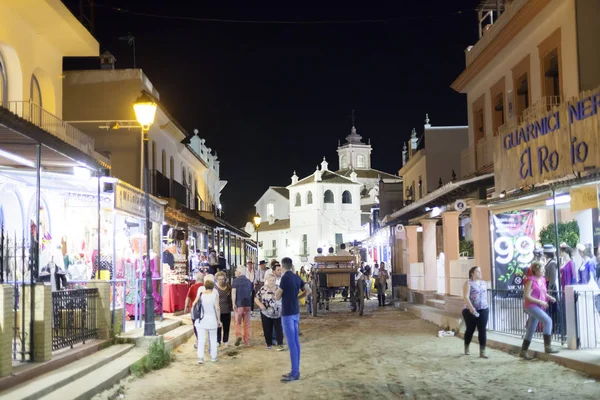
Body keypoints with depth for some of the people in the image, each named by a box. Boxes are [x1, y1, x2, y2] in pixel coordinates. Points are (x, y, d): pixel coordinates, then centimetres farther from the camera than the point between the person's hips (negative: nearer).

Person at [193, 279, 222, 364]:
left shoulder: (200, 294, -2)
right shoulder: (214, 295, -8)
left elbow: (194, 305, 1)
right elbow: (217, 308, -12)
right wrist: (219, 320, -4)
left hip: (200, 321, 1)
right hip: (211, 320, -1)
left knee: (201, 339, 2)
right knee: (213, 339, 14)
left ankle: (200, 357, -10)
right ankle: (213, 357, 21)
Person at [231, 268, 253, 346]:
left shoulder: (235, 281, -6)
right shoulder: (249, 281, 9)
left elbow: (233, 292, -15)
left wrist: (233, 303, -17)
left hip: (238, 304, -3)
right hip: (247, 305, 3)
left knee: (237, 322, 7)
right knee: (247, 324, 8)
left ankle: (238, 335, -15)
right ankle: (247, 341, 10)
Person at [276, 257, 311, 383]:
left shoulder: (285, 278, -15)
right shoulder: (296, 277, 7)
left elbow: (277, 297, -10)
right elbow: (308, 290, 15)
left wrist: (278, 290, 10)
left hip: (287, 313, -8)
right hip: (295, 312, 8)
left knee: (291, 343, -6)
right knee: (296, 342, 10)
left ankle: (294, 373, -3)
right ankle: (296, 371, 15)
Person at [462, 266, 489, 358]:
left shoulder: (483, 283, 12)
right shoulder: (468, 283, -7)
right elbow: (466, 296, -16)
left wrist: (485, 306, 16)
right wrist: (471, 308, -25)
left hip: (483, 310, 4)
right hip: (470, 311, -4)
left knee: (482, 330, -3)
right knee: (470, 329, 7)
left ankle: (482, 351, -3)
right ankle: (466, 347, 30)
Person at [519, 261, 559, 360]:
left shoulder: (542, 280, 9)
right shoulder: (531, 281, -15)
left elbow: (543, 293, 24)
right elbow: (526, 296, -19)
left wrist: (550, 297, 3)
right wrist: (540, 302, -22)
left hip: (538, 307, 9)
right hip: (531, 306, -9)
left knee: (531, 330, 11)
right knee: (548, 321, -21)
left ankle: (523, 352, 19)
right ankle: (547, 347, -17)